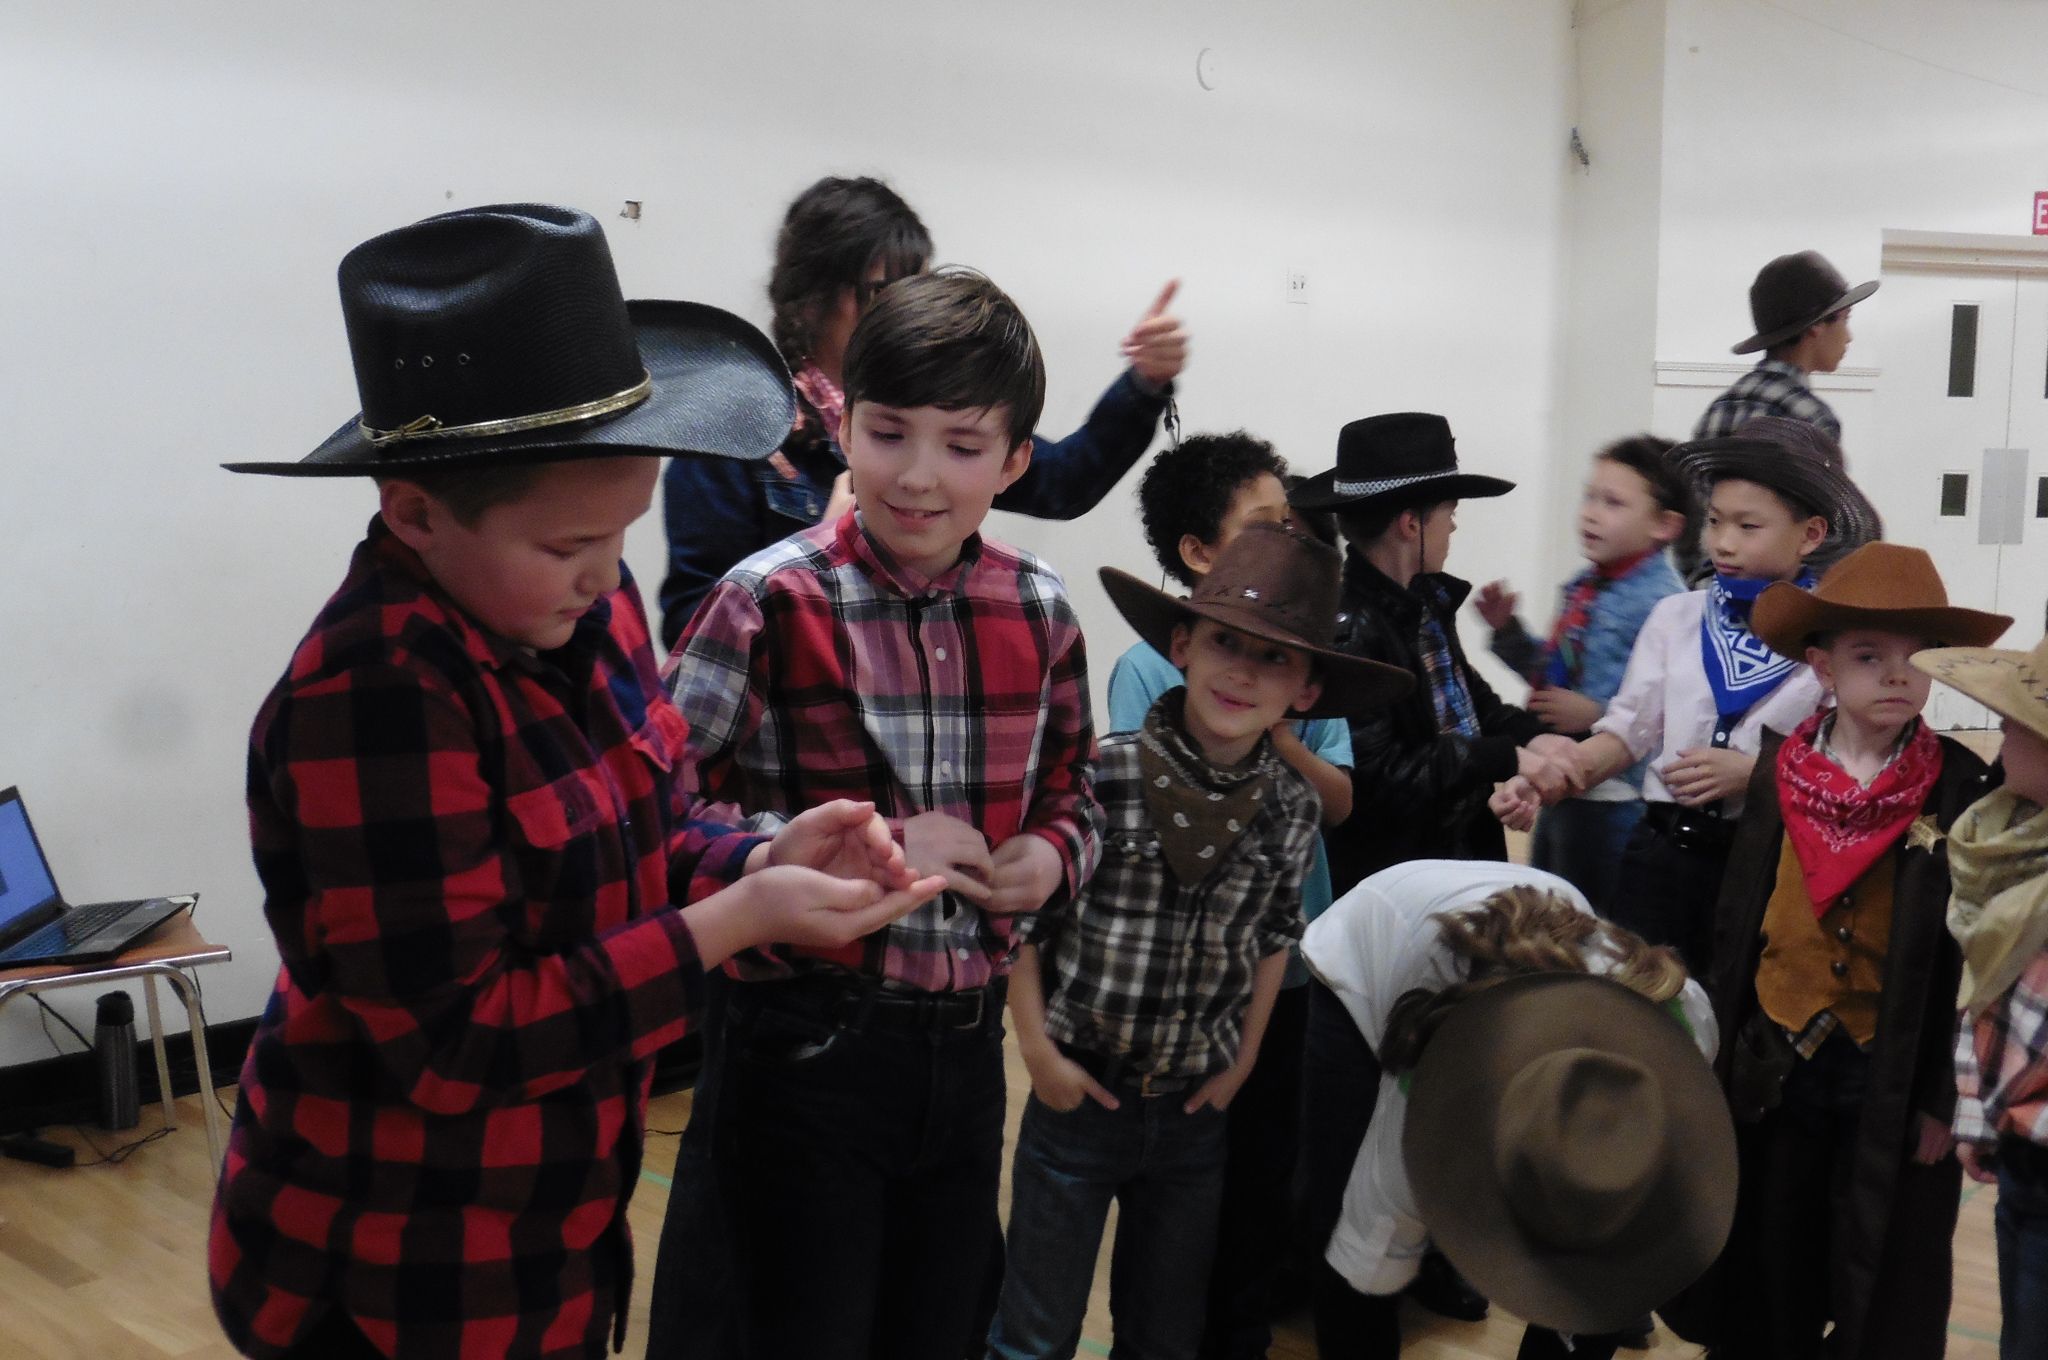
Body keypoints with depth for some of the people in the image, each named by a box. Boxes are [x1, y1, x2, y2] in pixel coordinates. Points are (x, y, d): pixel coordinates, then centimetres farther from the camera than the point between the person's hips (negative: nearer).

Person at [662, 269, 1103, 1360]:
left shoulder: (1039, 610, 1)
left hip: (968, 1042, 5)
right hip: (812, 1050, -5)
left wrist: (1054, 853, -7)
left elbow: (1072, 790, 16)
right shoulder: (773, 601, -13)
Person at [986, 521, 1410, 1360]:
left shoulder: (1294, 809, -5)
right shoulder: (1099, 777, -17)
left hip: (1196, 1110, 4)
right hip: (1080, 1096, -3)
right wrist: (1039, 1052, -8)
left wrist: (1242, 1062, 8)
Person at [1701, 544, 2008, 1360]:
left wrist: (1944, 1094, -8)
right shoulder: (1776, 771, -3)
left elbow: (1970, 951, -7)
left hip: (1896, 1076, -2)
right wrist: (1723, 1051, 4)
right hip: (1778, 1063, 3)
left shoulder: (1963, 788, -9)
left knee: (1885, 1293, 10)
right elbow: (1735, 922, 4)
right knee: (1767, 1270, 16)